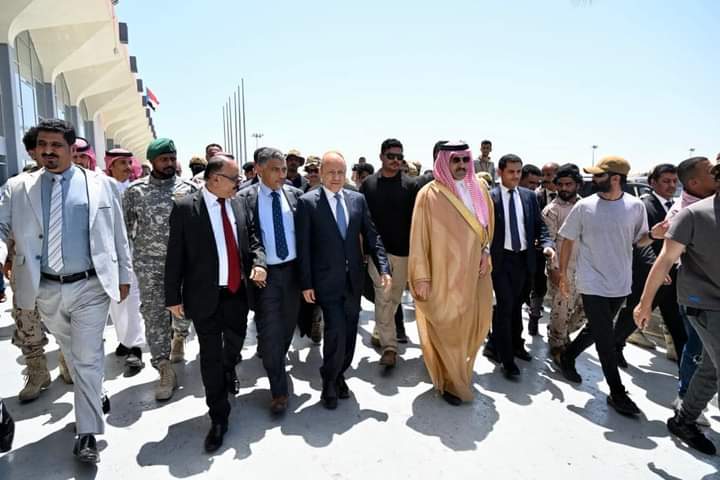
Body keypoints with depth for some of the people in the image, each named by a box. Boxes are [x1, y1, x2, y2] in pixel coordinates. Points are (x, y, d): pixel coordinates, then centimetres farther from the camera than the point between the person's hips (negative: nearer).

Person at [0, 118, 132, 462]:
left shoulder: (101, 185, 0)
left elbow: (118, 234, 3)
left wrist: (124, 275, 3)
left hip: (90, 287, -3)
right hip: (46, 289, 3)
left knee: (88, 358, 0)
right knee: (72, 355, 20)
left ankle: (87, 433, 12)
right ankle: (93, 397, 44)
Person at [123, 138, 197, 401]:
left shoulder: (189, 188, 0)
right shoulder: (135, 190, 0)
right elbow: (125, 226, 5)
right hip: (149, 263, 0)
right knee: (154, 314, 1)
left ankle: (179, 336, 46)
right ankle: (165, 371, 10)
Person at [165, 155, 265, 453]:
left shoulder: (238, 204, 3)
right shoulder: (185, 207, -10)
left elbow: (252, 240, 11)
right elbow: (175, 255, -7)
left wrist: (258, 262, -11)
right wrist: (173, 297, -6)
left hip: (238, 292, 4)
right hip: (206, 296, -4)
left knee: (234, 345, 21)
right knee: (211, 356, 6)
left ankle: (229, 371, 56)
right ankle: (219, 419, 23)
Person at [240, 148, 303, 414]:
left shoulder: (295, 194, 2)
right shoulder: (246, 198, -6)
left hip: (293, 269, 4)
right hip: (265, 273, -3)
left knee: (288, 325, 18)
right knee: (270, 332, 0)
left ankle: (274, 360, 45)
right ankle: (279, 390, 13)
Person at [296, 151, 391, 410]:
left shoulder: (357, 199, 5)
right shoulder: (307, 202, -6)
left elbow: (371, 236, 6)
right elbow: (303, 246, -6)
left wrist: (383, 268, -5)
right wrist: (306, 283, -8)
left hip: (354, 279, 4)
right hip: (327, 281, -4)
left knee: (349, 333, 12)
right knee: (336, 331, -7)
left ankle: (339, 375, 35)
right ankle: (329, 383, 17)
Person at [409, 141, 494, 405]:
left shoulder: (480, 189, 6)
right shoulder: (430, 194, -11)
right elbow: (419, 237, -11)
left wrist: (486, 250, 3)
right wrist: (421, 277, -13)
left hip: (476, 272, 6)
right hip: (445, 275, -5)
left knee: (475, 325, 15)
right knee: (448, 331, 5)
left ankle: (459, 372, 39)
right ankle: (450, 382, 26)